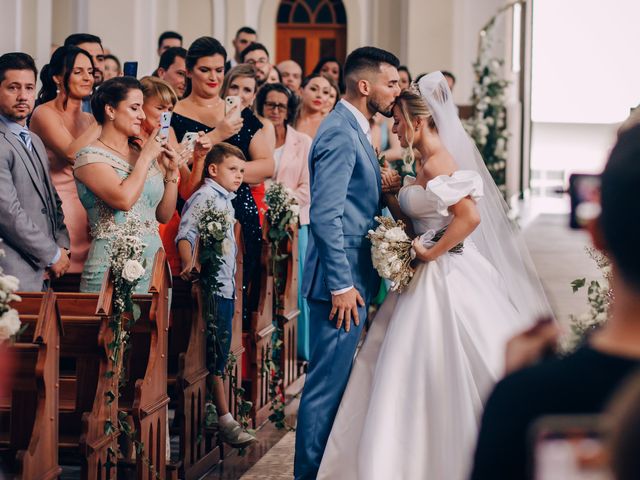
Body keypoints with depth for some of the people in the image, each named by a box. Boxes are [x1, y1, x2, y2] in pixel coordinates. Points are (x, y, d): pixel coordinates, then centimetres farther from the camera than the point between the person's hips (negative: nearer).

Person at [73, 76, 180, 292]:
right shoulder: (90, 156, -6)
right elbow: (123, 199, -22)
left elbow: (164, 215, 16)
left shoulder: (142, 154, 13)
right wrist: (145, 157, -11)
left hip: (153, 264, 6)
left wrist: (171, 172, 4)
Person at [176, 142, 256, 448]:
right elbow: (185, 235, -24)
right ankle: (225, 420, -5)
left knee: (220, 353, 12)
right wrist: (190, 265, -41)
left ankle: (212, 415, 19)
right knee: (215, 354, -6)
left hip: (226, 287, 10)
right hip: (211, 287, -10)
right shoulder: (204, 197, -10)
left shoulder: (226, 201, 18)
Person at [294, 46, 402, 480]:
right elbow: (325, 216, -22)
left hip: (353, 276, 11)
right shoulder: (340, 134, -17)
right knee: (328, 382, -5)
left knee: (335, 379, 17)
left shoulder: (354, 129, 15)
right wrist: (342, 285, -22)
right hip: (343, 280, -10)